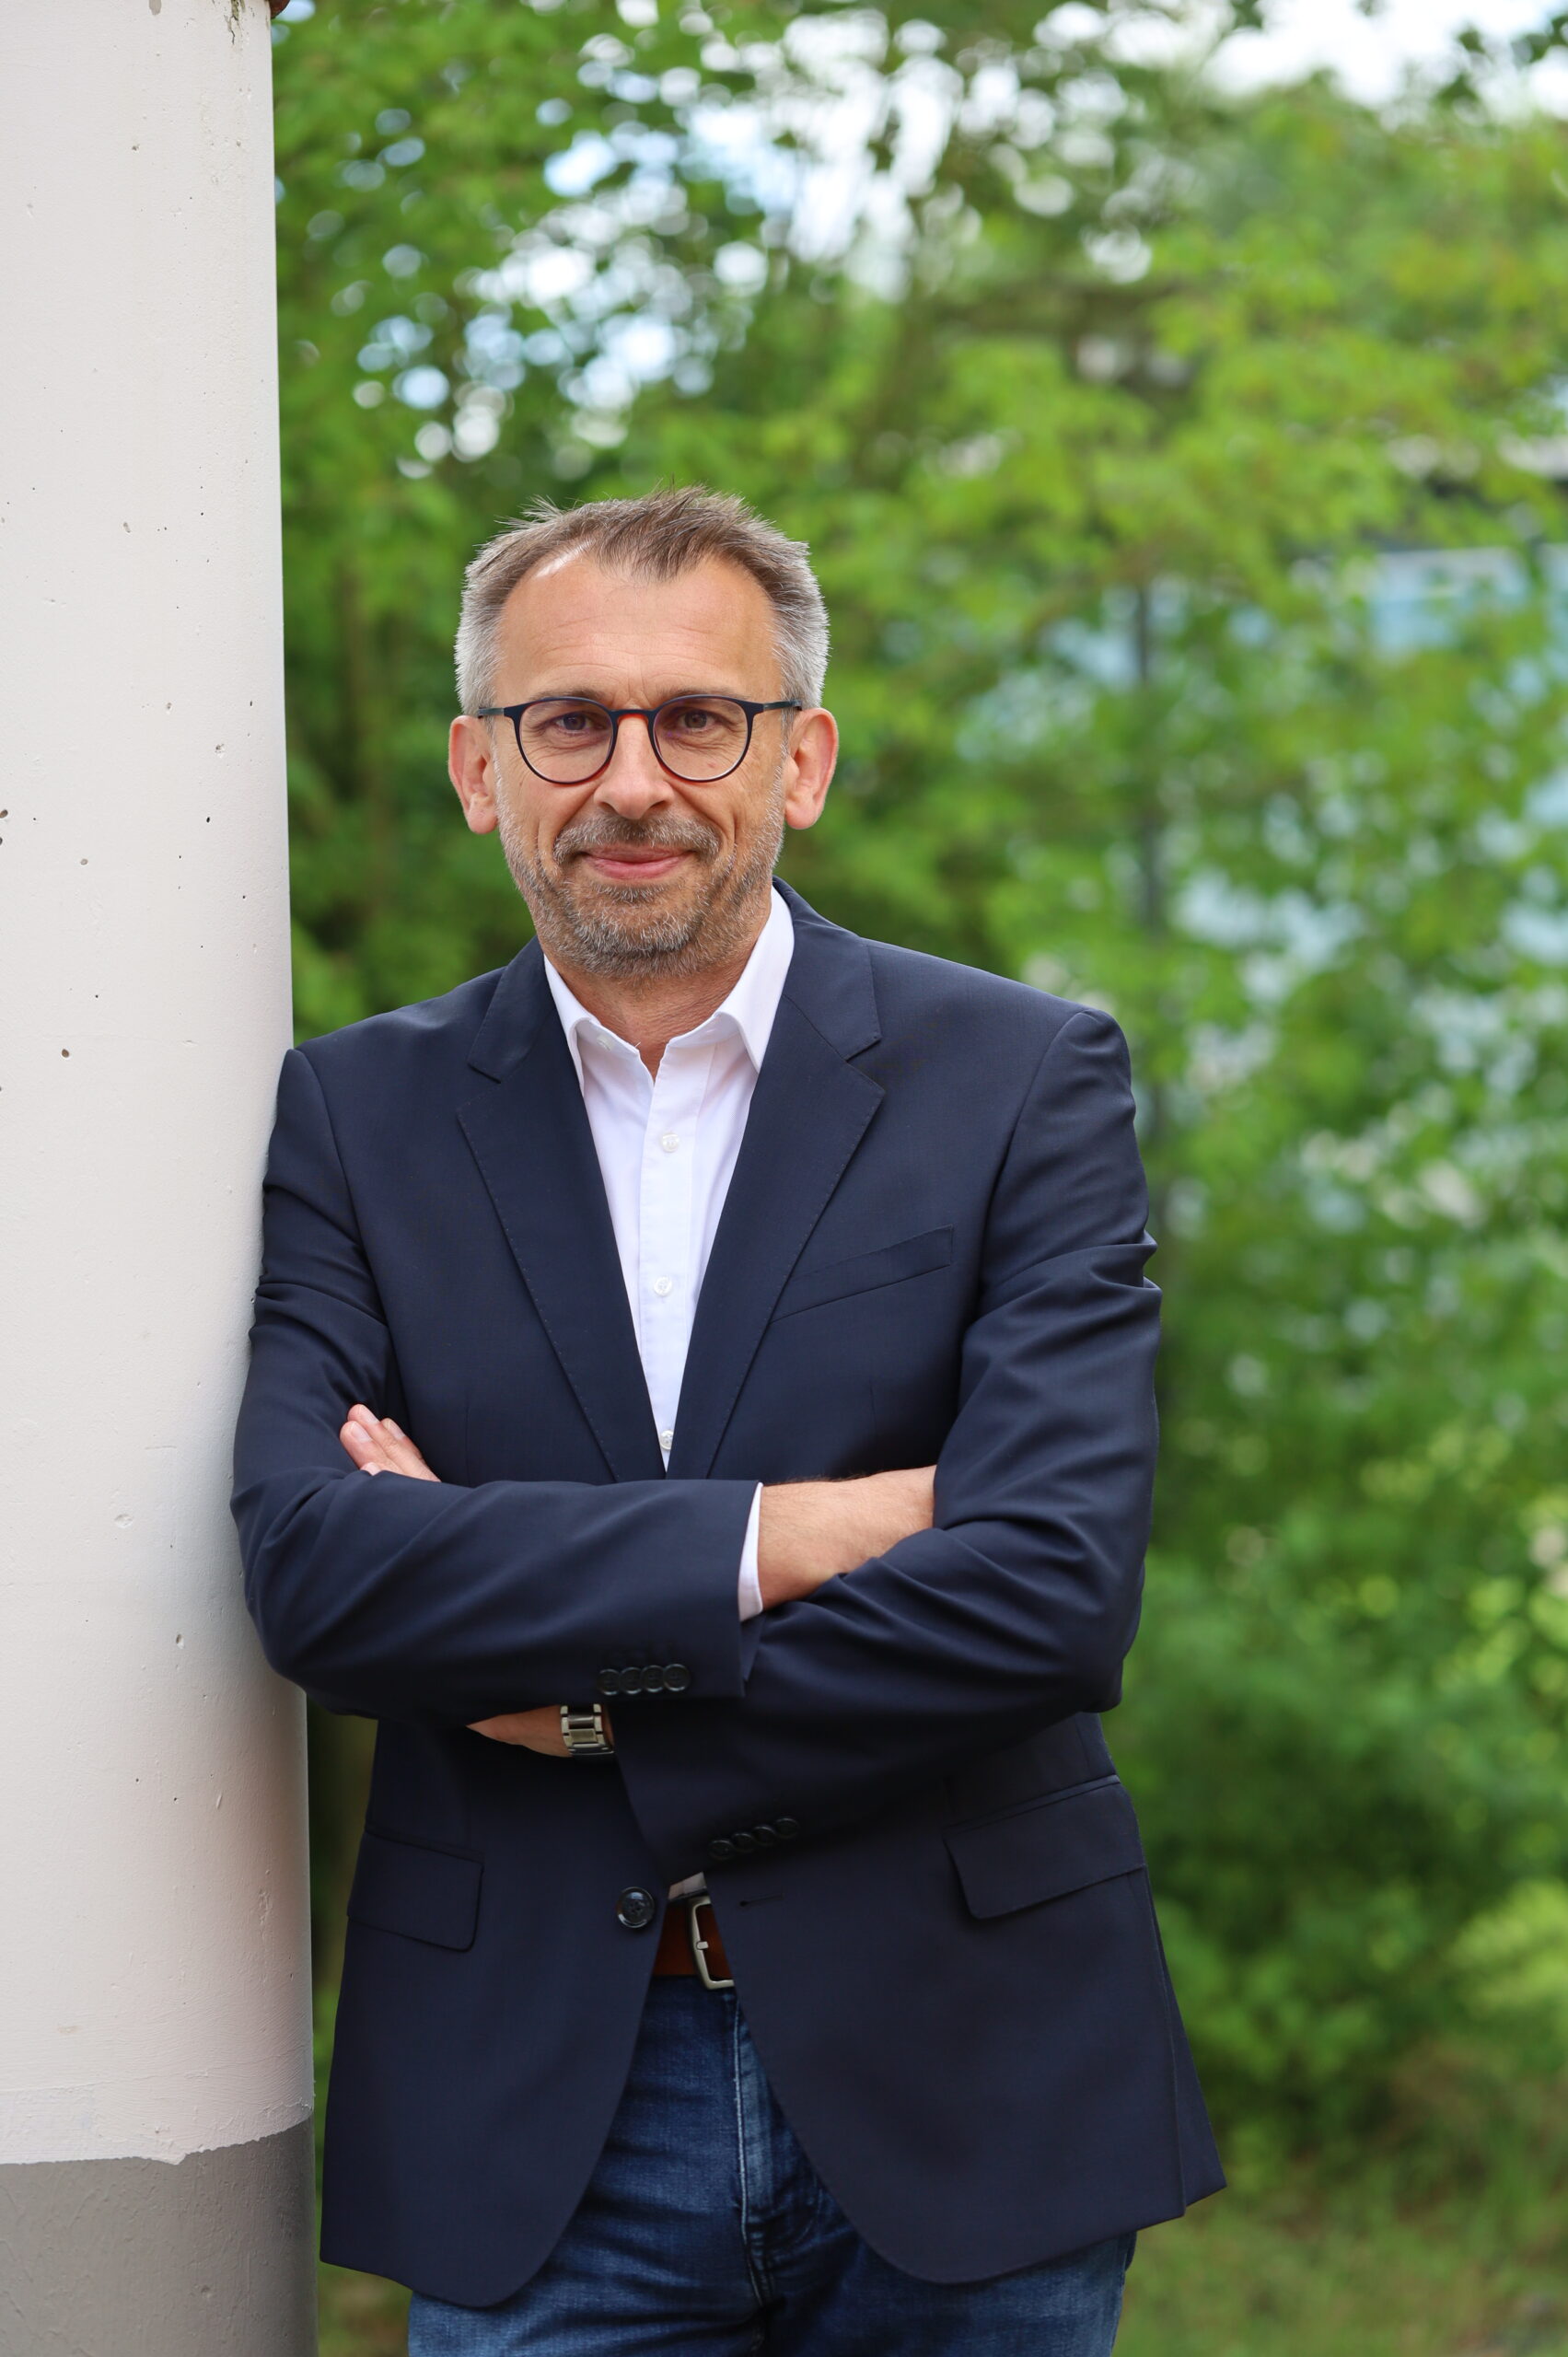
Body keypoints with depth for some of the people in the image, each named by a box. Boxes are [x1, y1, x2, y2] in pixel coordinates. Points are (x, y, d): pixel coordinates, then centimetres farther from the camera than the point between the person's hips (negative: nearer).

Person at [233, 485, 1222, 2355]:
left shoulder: (1024, 1079, -2)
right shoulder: (359, 1115, 3)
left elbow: (1053, 1595, -14)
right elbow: (308, 1566, -12)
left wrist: (579, 1701, -11)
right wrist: (786, 1535, -18)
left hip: (959, 2082, 0)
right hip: (530, 2118, 1)